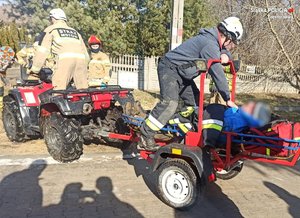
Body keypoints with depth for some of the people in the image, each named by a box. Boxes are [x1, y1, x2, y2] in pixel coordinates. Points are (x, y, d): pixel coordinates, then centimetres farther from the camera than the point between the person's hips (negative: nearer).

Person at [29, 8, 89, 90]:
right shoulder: (75, 32, 34)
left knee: (59, 90, -8)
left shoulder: (50, 29, 21)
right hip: (81, 58, 5)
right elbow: (85, 53, 32)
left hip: (65, 59, -5)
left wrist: (34, 69, 20)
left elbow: (42, 51, 13)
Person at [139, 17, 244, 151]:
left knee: (195, 102, 10)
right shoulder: (210, 44, -23)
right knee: (170, 102, -26)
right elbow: (217, 73, -24)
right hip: (170, 68, -11)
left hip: (181, 73, 11)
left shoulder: (213, 40, 8)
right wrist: (227, 98, -17)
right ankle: (145, 136, -21)